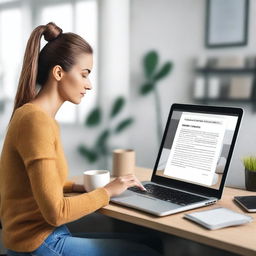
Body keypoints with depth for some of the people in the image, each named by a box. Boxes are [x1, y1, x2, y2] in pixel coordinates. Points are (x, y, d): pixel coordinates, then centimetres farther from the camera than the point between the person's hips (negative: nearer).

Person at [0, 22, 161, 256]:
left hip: (39, 234, 9)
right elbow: (56, 212, -24)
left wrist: (79, 187, 4)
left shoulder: (33, 113, 7)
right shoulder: (37, 121, -23)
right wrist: (107, 192, -11)